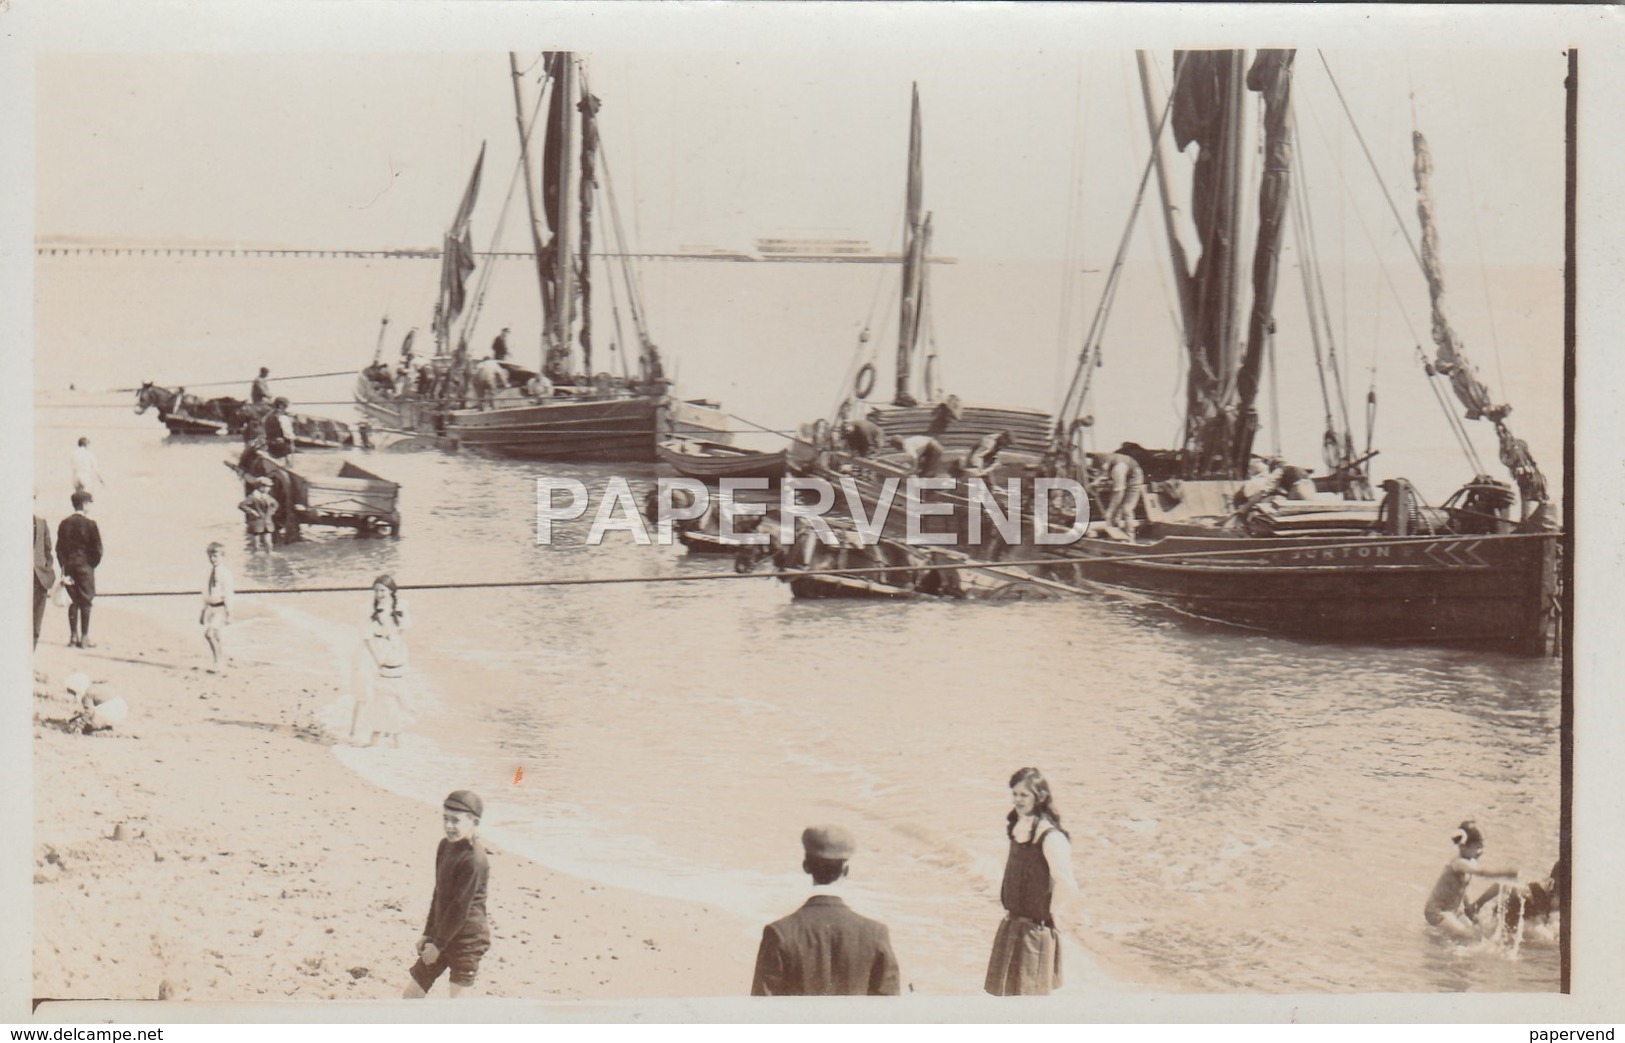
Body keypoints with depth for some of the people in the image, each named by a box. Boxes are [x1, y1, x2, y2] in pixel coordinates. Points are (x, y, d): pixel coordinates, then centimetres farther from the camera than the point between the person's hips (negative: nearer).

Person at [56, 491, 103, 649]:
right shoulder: (90, 524, -9)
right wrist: (93, 564, 6)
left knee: (73, 601, 11)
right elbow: (97, 549, -10)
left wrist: (64, 568, 6)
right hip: (85, 566, -4)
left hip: (69, 566, 4)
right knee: (86, 601, 1)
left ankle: (73, 636, 10)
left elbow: (59, 548, 4)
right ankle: (84, 638, 0)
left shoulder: (64, 524, 5)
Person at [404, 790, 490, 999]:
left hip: (467, 938, -9)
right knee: (410, 996, 11)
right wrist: (428, 934, 11)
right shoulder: (446, 846, 6)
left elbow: (461, 908, -19)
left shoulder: (473, 859, -20)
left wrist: (438, 944, -14)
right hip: (441, 934, 9)